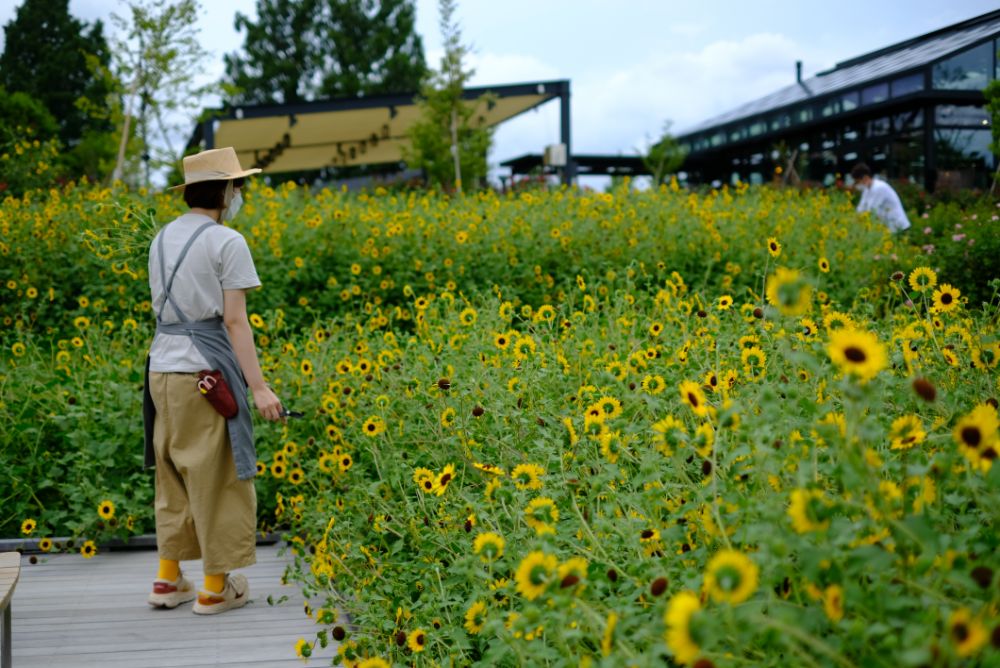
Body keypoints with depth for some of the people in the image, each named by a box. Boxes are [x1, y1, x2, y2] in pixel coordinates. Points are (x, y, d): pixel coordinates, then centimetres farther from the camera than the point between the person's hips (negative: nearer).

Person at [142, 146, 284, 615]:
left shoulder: (161, 239, 13)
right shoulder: (227, 243, -9)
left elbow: (160, 308, 15)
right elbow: (235, 321, -14)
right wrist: (259, 387, -14)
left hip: (162, 367, 7)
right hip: (207, 372, -7)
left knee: (173, 476, 17)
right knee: (219, 480, 3)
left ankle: (168, 580, 23)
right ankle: (216, 588, 11)